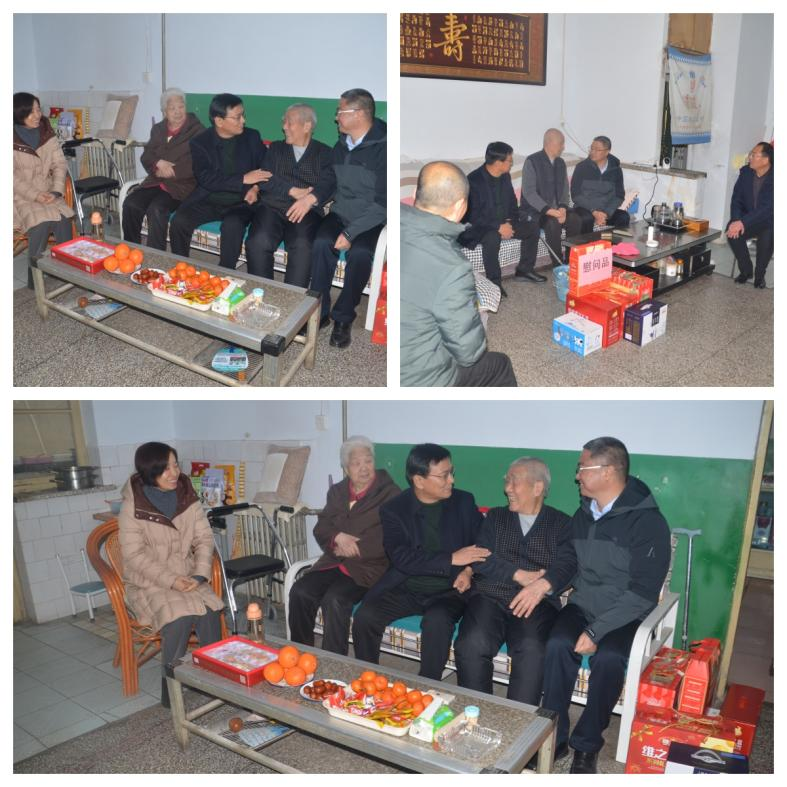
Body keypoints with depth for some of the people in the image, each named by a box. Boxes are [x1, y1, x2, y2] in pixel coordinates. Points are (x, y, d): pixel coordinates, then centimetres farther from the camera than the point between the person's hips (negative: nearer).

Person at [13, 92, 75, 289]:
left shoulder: (46, 132, 6)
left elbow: (60, 164, 3)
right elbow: (13, 178, -11)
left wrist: (56, 191, -13)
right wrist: (35, 195, -22)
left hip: (48, 193, 4)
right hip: (22, 197, -4)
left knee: (64, 218, -26)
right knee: (42, 221, -30)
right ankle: (35, 278, -19)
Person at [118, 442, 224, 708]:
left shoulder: (187, 497, 2)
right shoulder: (133, 507, -11)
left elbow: (204, 539, 2)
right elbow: (135, 556, -13)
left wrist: (200, 574, -14)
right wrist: (170, 581, -22)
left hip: (187, 578, 4)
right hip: (149, 583, -3)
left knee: (210, 612, -25)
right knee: (180, 617, -30)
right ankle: (170, 692, -15)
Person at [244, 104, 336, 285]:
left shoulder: (325, 153, 15)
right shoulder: (276, 148, 24)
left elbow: (328, 183, -2)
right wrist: (292, 191, -8)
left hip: (306, 211, -2)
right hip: (272, 207, 2)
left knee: (302, 246, -35)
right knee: (258, 242, -30)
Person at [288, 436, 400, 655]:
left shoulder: (390, 493, -4)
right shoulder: (337, 491, 15)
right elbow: (321, 527, 11)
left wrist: (351, 549, -12)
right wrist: (338, 537, -11)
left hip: (369, 567, -5)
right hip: (335, 562, 6)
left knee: (334, 599, -30)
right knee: (300, 592, -18)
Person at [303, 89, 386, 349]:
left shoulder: (383, 147, -13)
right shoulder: (340, 143, 8)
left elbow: (383, 201, -17)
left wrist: (351, 232, -24)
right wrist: (315, 195, -4)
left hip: (371, 219, -5)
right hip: (341, 213, 5)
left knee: (359, 253, -33)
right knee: (321, 244, -26)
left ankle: (343, 317, -14)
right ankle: (319, 311, -13)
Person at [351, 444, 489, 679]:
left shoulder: (464, 502, 3)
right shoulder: (393, 510, -3)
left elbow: (482, 543, 9)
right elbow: (401, 558, -15)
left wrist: (468, 570, -13)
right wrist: (452, 559, -22)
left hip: (449, 590, 0)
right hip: (405, 588, 1)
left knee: (437, 621, -32)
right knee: (365, 617, -23)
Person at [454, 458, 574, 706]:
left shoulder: (561, 523, 15)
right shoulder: (495, 517, 21)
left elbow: (566, 564, -2)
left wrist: (541, 585, -23)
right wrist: (518, 575, -8)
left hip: (537, 602, -1)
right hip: (490, 597, 2)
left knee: (532, 649, -33)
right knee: (471, 644, -29)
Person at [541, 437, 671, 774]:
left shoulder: (648, 522, -13)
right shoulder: (583, 514, 8)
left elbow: (643, 592, -18)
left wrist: (597, 631, -24)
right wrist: (547, 580, -5)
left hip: (624, 616, -4)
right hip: (581, 606, 4)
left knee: (608, 658, -32)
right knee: (557, 645, -25)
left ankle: (587, 744, -10)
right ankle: (554, 736, -11)